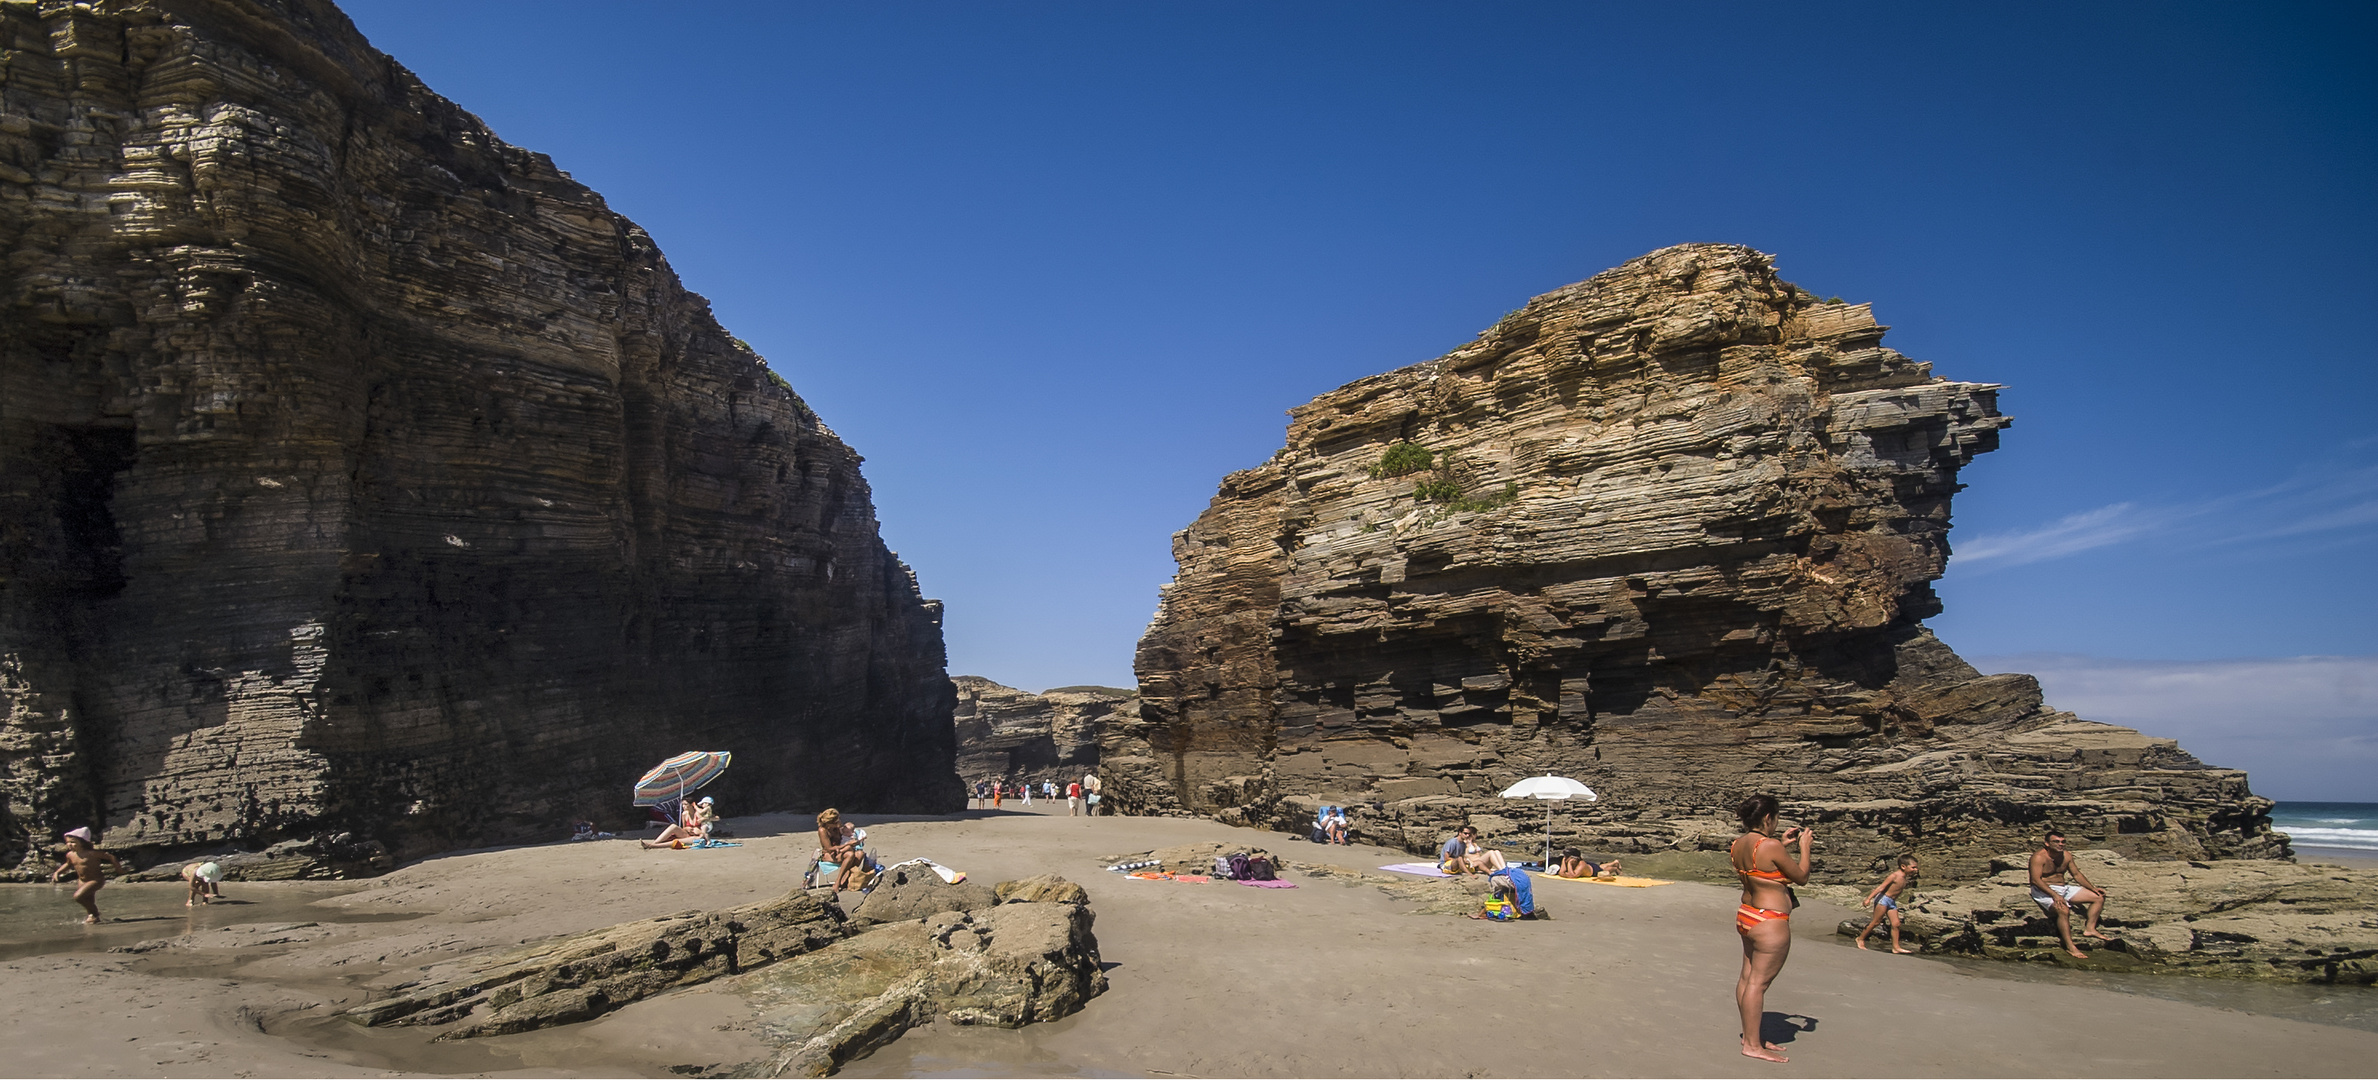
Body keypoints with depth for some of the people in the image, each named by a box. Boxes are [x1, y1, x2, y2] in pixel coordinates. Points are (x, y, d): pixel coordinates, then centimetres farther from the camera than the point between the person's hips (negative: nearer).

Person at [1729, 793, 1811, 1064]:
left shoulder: (1738, 844, 4)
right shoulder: (1770, 846, -21)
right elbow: (1801, 877, -9)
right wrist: (1804, 847, 4)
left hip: (1745, 916, 9)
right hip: (1770, 923, -9)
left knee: (1747, 977, 14)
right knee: (1758, 982, -4)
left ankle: (1749, 1035, 24)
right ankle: (1752, 1045, 1)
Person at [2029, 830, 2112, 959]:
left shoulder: (2066, 855, 7)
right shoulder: (2039, 857, -17)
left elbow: (2077, 874, 17)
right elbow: (2036, 880, -24)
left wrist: (2093, 888, 3)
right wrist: (2054, 895, -31)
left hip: (2065, 888, 9)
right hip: (2044, 890, -9)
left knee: (2099, 897, 3)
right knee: (2063, 910, -35)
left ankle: (2090, 928, -1)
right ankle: (2070, 946, -28)